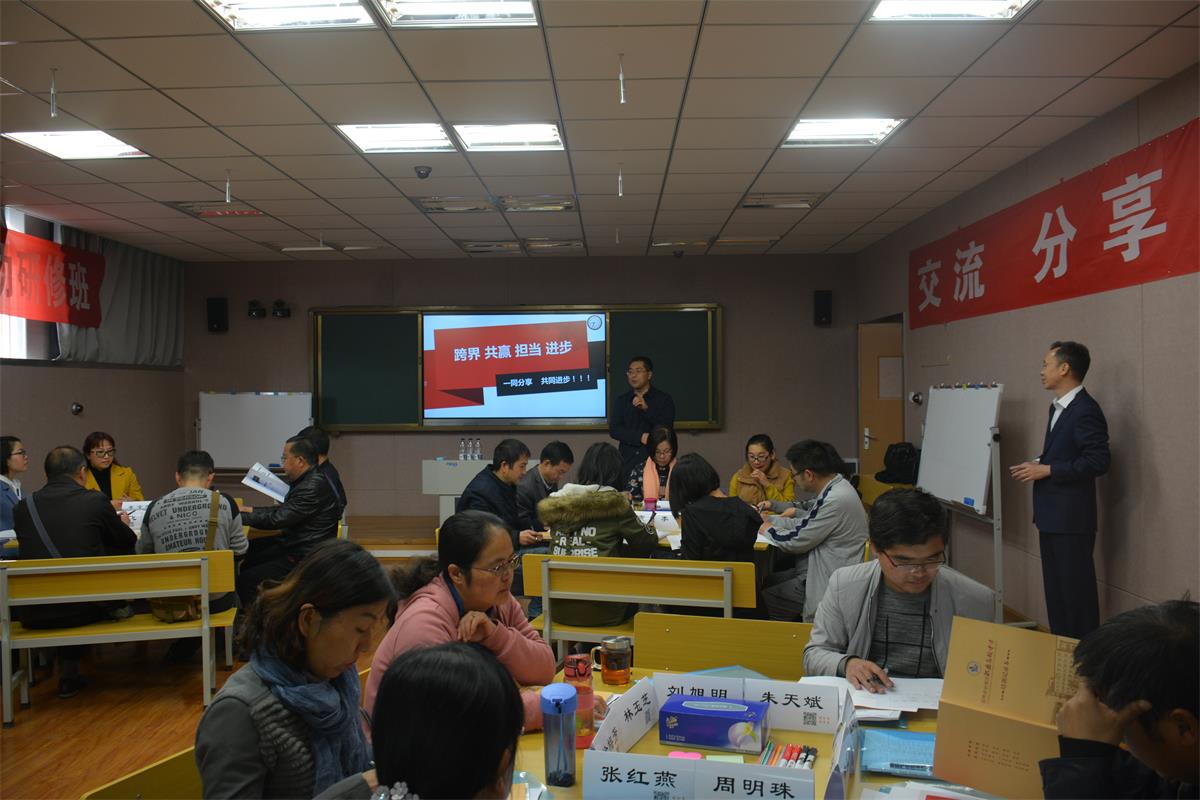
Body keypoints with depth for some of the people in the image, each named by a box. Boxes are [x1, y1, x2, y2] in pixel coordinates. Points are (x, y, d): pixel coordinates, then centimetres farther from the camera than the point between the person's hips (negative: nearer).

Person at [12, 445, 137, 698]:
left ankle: (69, 674, 34)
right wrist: (121, 524, 33)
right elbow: (128, 543, 9)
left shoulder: (23, 507, 3)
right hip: (85, 610, -3)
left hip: (35, 615, 3)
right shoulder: (96, 501, -6)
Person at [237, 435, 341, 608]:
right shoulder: (305, 481, 10)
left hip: (304, 558, -11)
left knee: (245, 581, -15)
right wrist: (249, 510, 15)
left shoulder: (314, 487, -22)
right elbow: (283, 510, 21)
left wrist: (240, 517, -12)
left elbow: (277, 519, -22)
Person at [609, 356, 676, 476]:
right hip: (628, 461, 2)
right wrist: (641, 437, -11)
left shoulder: (664, 399, 3)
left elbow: (666, 429, -7)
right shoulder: (621, 401, 11)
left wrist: (646, 408, -19)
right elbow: (613, 430, 1)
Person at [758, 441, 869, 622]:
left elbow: (795, 542, -19)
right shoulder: (835, 486, 2)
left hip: (826, 582, -10)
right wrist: (770, 520, 8)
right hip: (818, 568, 10)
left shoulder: (835, 501, -28)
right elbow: (808, 521, 13)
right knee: (765, 582, 16)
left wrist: (768, 529, -2)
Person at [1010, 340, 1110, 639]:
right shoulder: (1059, 407, 13)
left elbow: (1098, 461, -23)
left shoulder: (1085, 411, -18)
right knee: (1055, 586, 17)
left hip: (1072, 517, -10)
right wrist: (1039, 464, 5)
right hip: (1051, 514, 10)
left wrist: (1047, 470, -20)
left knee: (1076, 587, 0)